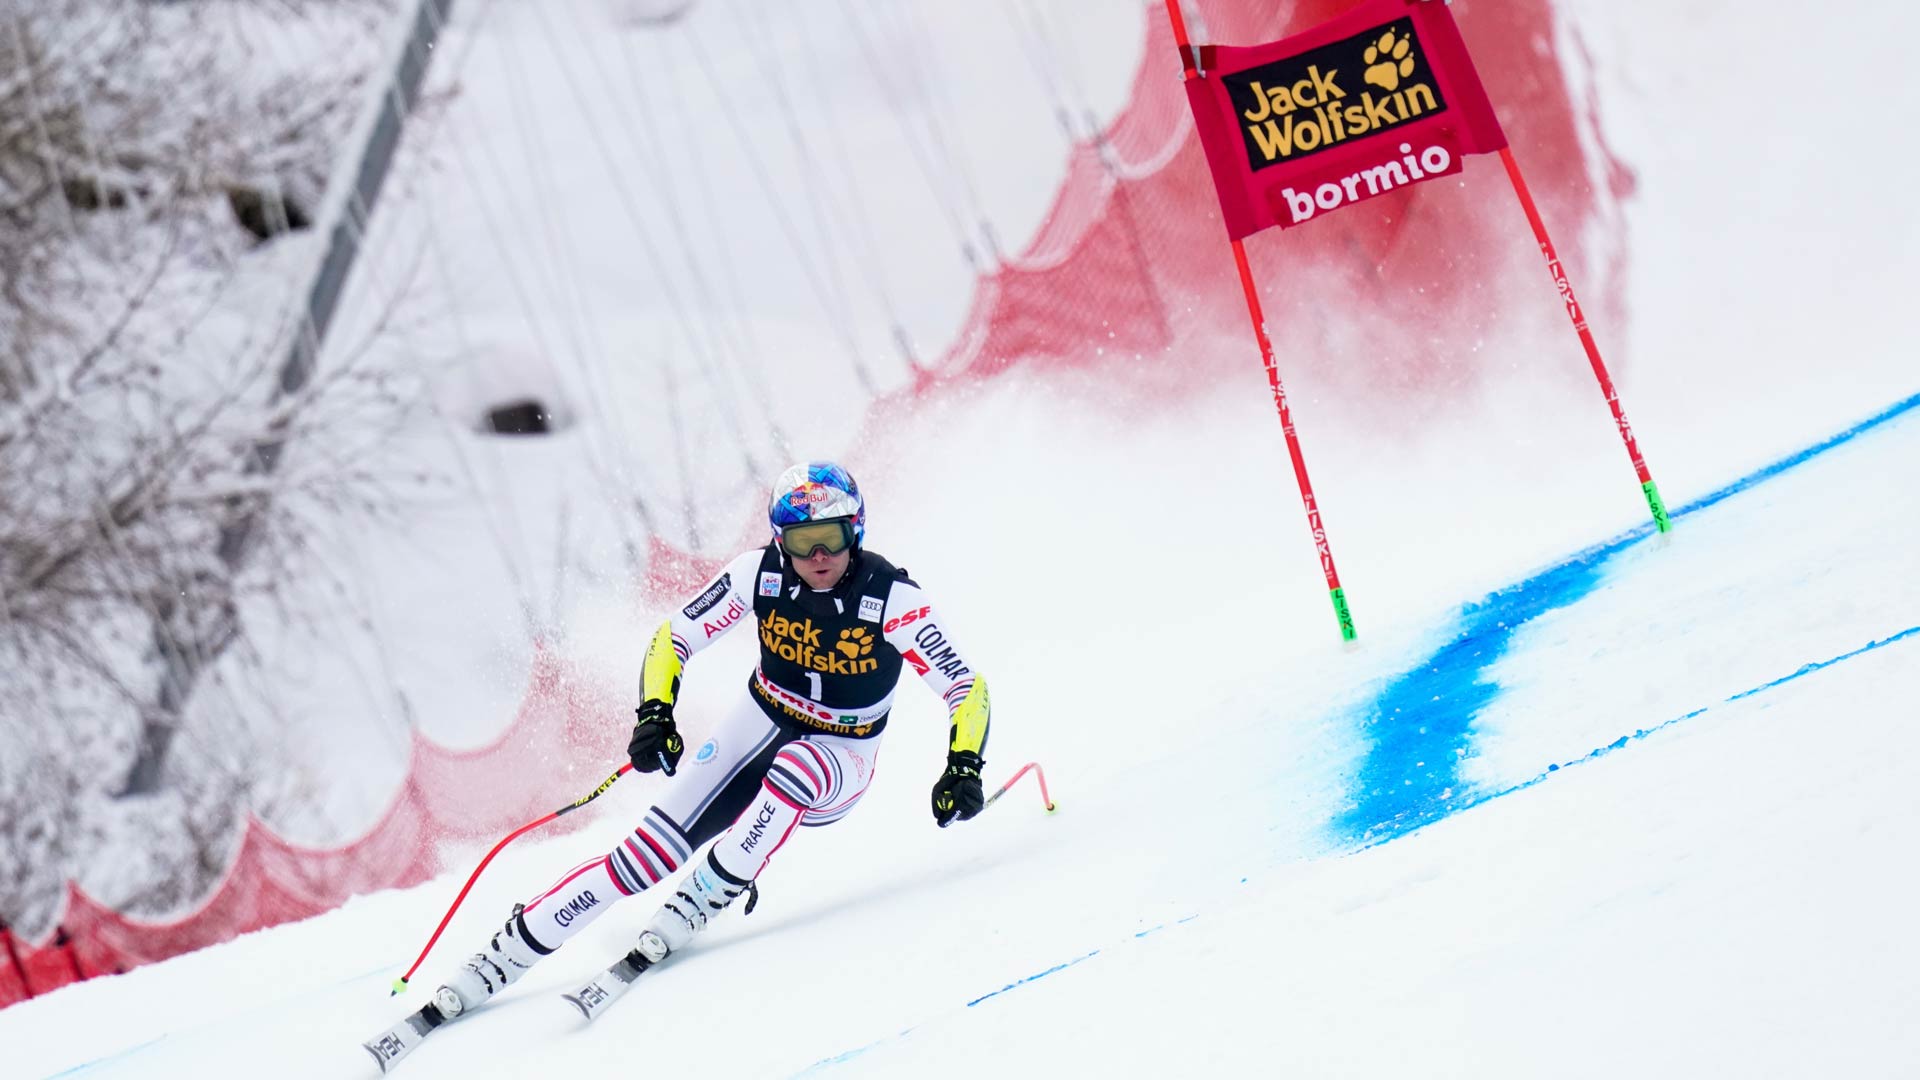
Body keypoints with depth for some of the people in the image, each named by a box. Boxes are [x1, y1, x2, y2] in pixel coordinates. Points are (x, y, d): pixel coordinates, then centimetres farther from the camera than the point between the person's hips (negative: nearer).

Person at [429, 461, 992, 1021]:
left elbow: (966, 686, -18)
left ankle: (707, 894, -22)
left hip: (839, 758, -2)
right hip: (759, 724, 2)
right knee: (648, 853, -14)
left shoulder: (893, 599, -23)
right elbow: (675, 636, -7)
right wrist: (654, 713, -22)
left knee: (793, 769, -41)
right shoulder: (760, 574, -16)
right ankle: (507, 953, -3)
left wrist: (963, 766, -33)